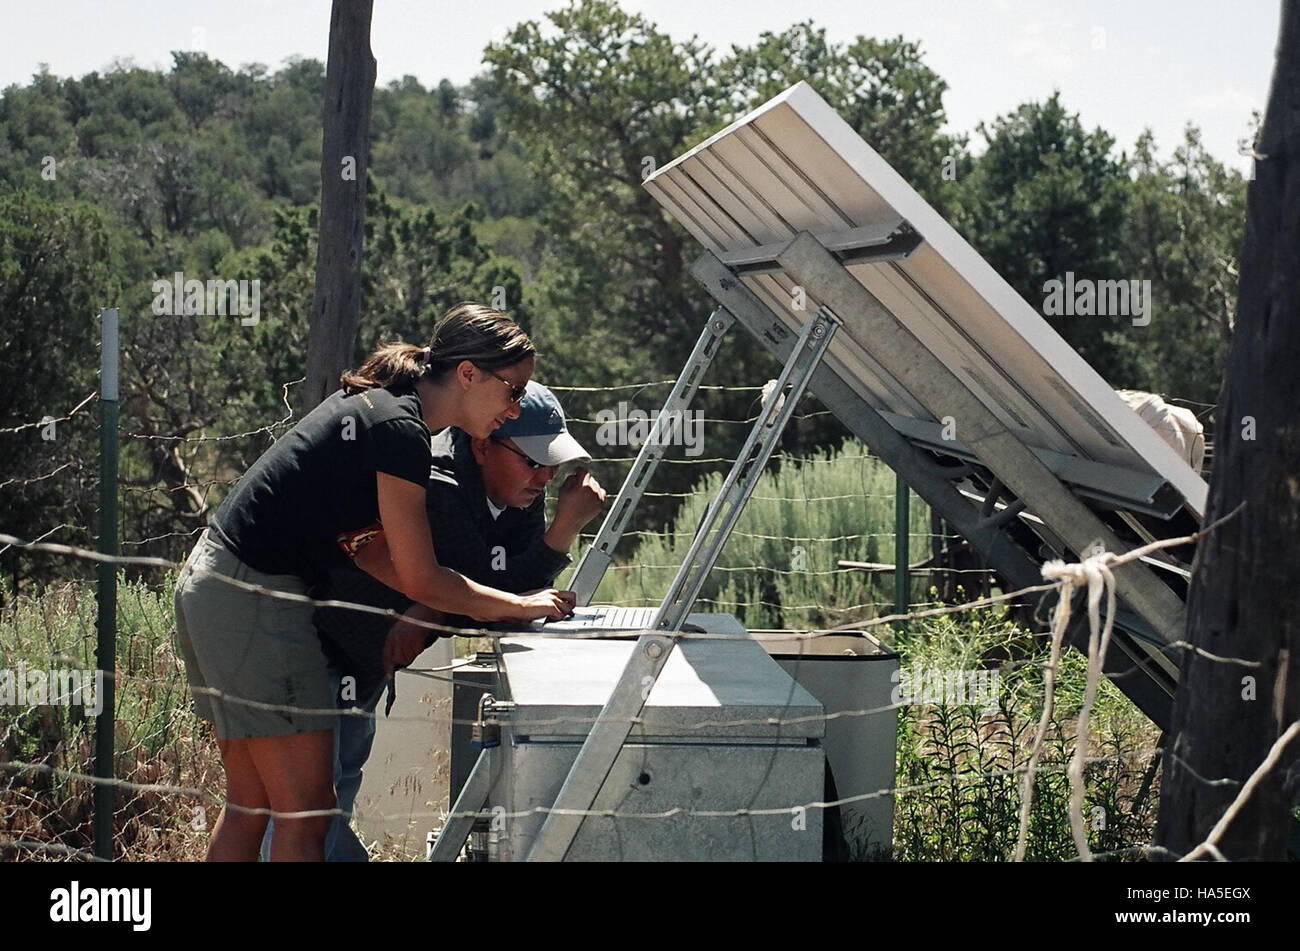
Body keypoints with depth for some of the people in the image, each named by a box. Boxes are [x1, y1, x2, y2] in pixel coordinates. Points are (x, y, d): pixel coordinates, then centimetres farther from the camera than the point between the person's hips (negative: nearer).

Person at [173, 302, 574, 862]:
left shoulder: (375, 406, 12)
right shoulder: (399, 429, -17)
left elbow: (365, 545, 12)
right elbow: (420, 581, -14)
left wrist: (492, 606, 6)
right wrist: (521, 606, -2)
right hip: (252, 601, -10)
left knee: (249, 805, 15)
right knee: (306, 815, -5)